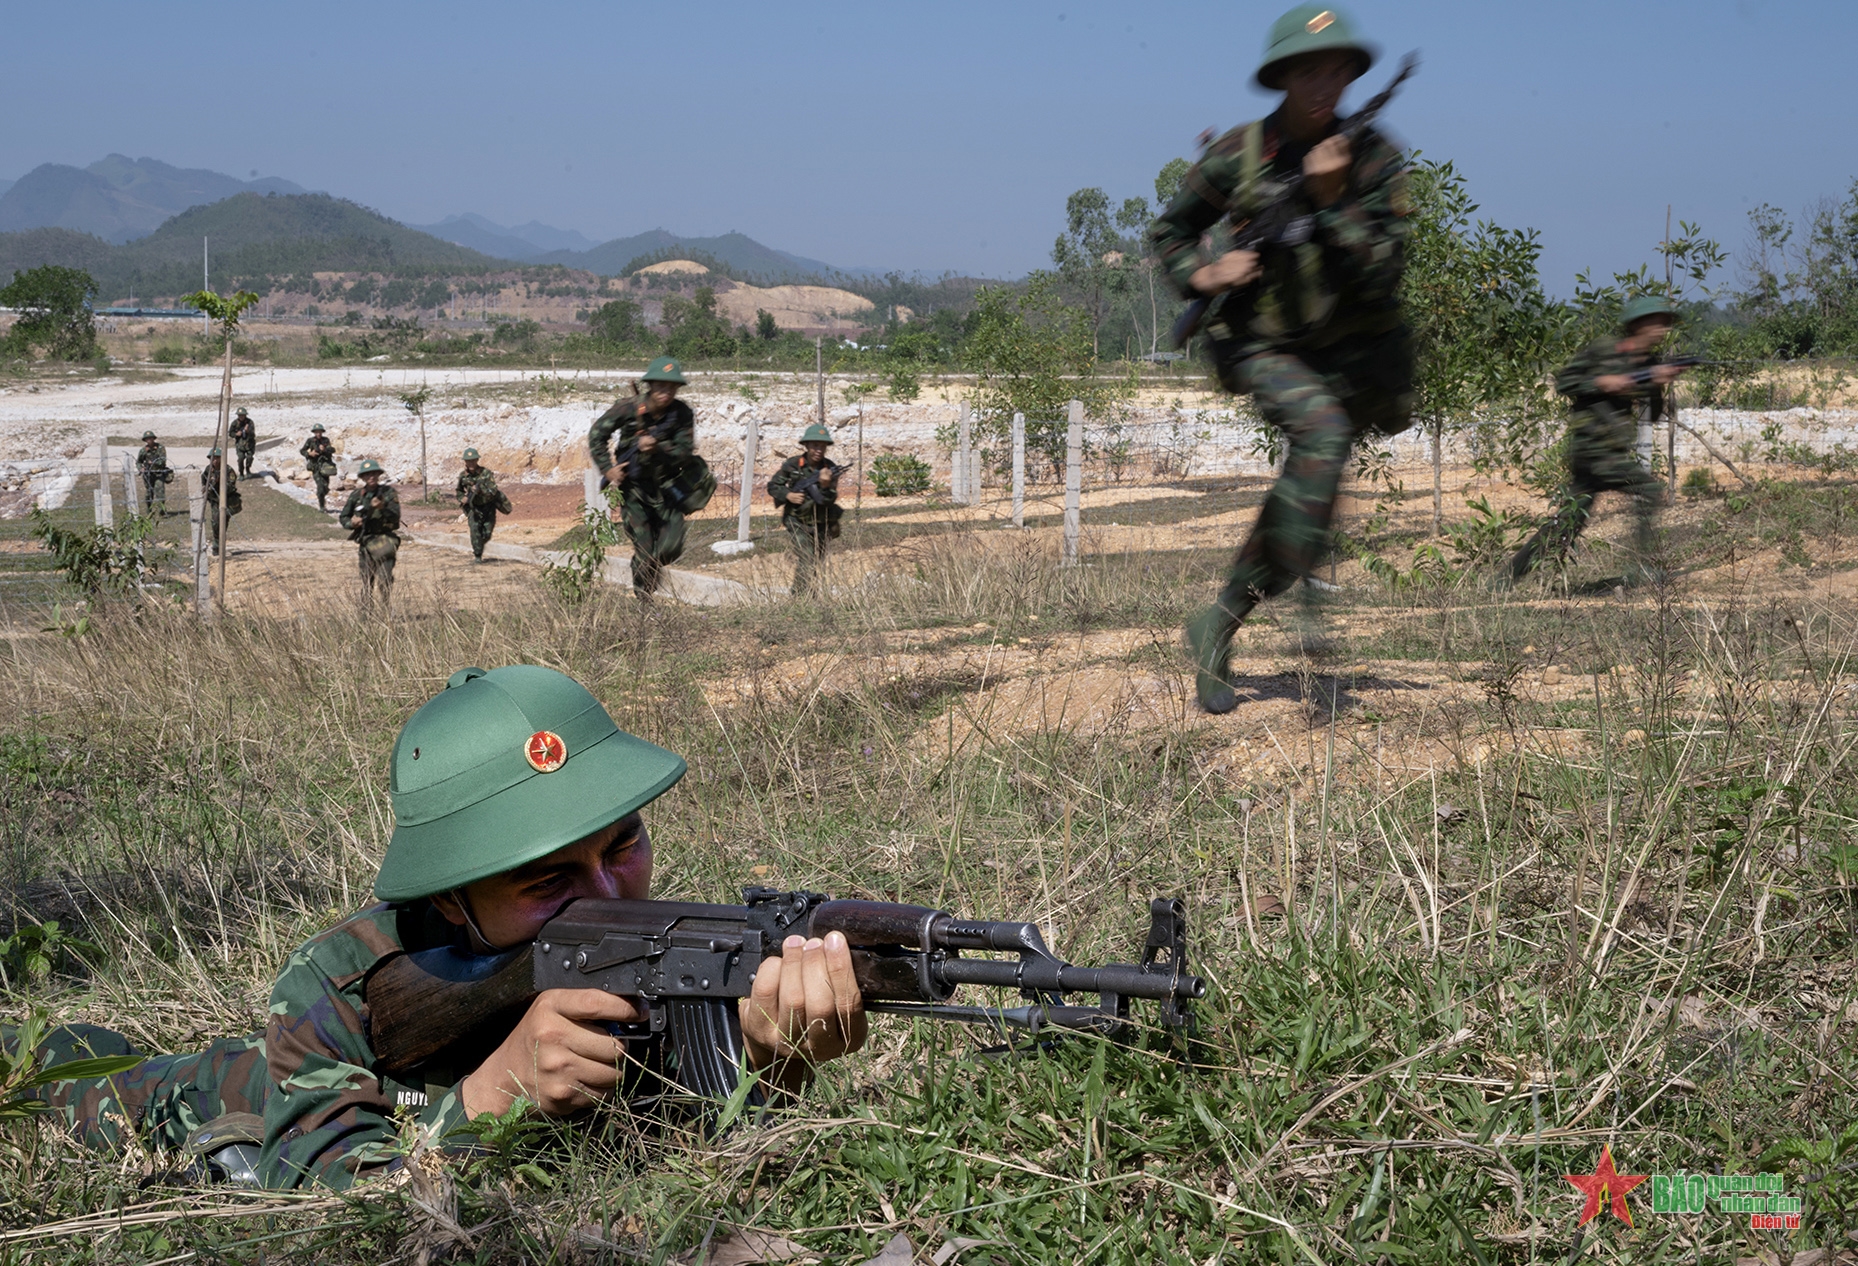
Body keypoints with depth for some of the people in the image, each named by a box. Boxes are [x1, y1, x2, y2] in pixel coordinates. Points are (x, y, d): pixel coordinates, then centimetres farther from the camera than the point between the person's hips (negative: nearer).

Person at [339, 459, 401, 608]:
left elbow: (395, 517, -10)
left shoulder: (388, 493, -2)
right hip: (366, 541, 3)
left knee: (385, 577, -17)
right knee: (366, 580, 7)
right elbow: (343, 517, 12)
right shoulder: (356, 495, 5)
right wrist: (351, 523, -9)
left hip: (385, 538, -3)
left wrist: (383, 508, -27)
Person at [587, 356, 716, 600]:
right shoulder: (628, 409, -14)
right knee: (644, 550, -5)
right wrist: (607, 469, -9)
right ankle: (644, 601, 13)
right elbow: (597, 435, -2)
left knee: (670, 548, -8)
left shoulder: (682, 414, -11)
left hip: (666, 484, 2)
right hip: (634, 486, -2)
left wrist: (657, 448, -31)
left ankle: (655, 566, 27)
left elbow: (685, 454, -15)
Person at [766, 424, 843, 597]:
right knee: (806, 558, -20)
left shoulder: (830, 469, -7)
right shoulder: (792, 465, -11)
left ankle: (796, 590, 34)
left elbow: (830, 501, -14)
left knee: (818, 561, 14)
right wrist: (788, 495, -18)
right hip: (797, 521, -4)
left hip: (819, 523, 4)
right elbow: (772, 486, 0)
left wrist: (826, 486, -33)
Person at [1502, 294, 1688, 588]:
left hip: (1615, 447, 8)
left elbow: (1654, 413, 9)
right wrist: (1601, 383, -16)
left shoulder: (1649, 362, 12)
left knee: (1569, 520, 6)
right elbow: (1563, 381, -5)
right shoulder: (1603, 350, -7)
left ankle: (1511, 576, 12)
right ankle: (1641, 568, -11)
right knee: (1648, 488, -14)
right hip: (1592, 444, -7)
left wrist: (1659, 384, -9)